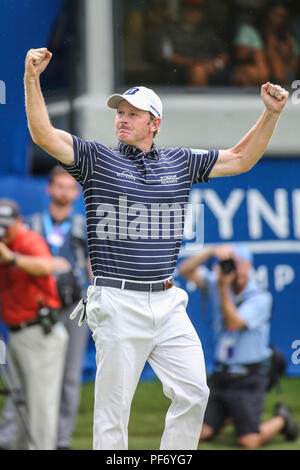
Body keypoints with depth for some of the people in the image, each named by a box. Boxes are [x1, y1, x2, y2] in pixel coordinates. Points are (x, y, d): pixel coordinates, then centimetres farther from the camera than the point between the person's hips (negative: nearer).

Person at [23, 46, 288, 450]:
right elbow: (43, 134, -10)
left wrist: (271, 114, 9)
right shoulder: (97, 159, 2)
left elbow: (240, 159, 19)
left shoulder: (180, 163, 12)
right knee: (113, 406, -2)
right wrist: (32, 80, -22)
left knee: (193, 393, 1)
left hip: (168, 303, 4)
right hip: (118, 305, -4)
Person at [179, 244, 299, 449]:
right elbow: (186, 270, -6)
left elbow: (233, 323, -22)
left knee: (249, 443, -14)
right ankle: (231, 414, 30)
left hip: (248, 380, -5)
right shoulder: (216, 286, 4)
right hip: (220, 376, 5)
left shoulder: (261, 297, -11)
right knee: (198, 435, -1)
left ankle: (281, 419, 18)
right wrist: (211, 252, -20)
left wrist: (223, 288, -25)